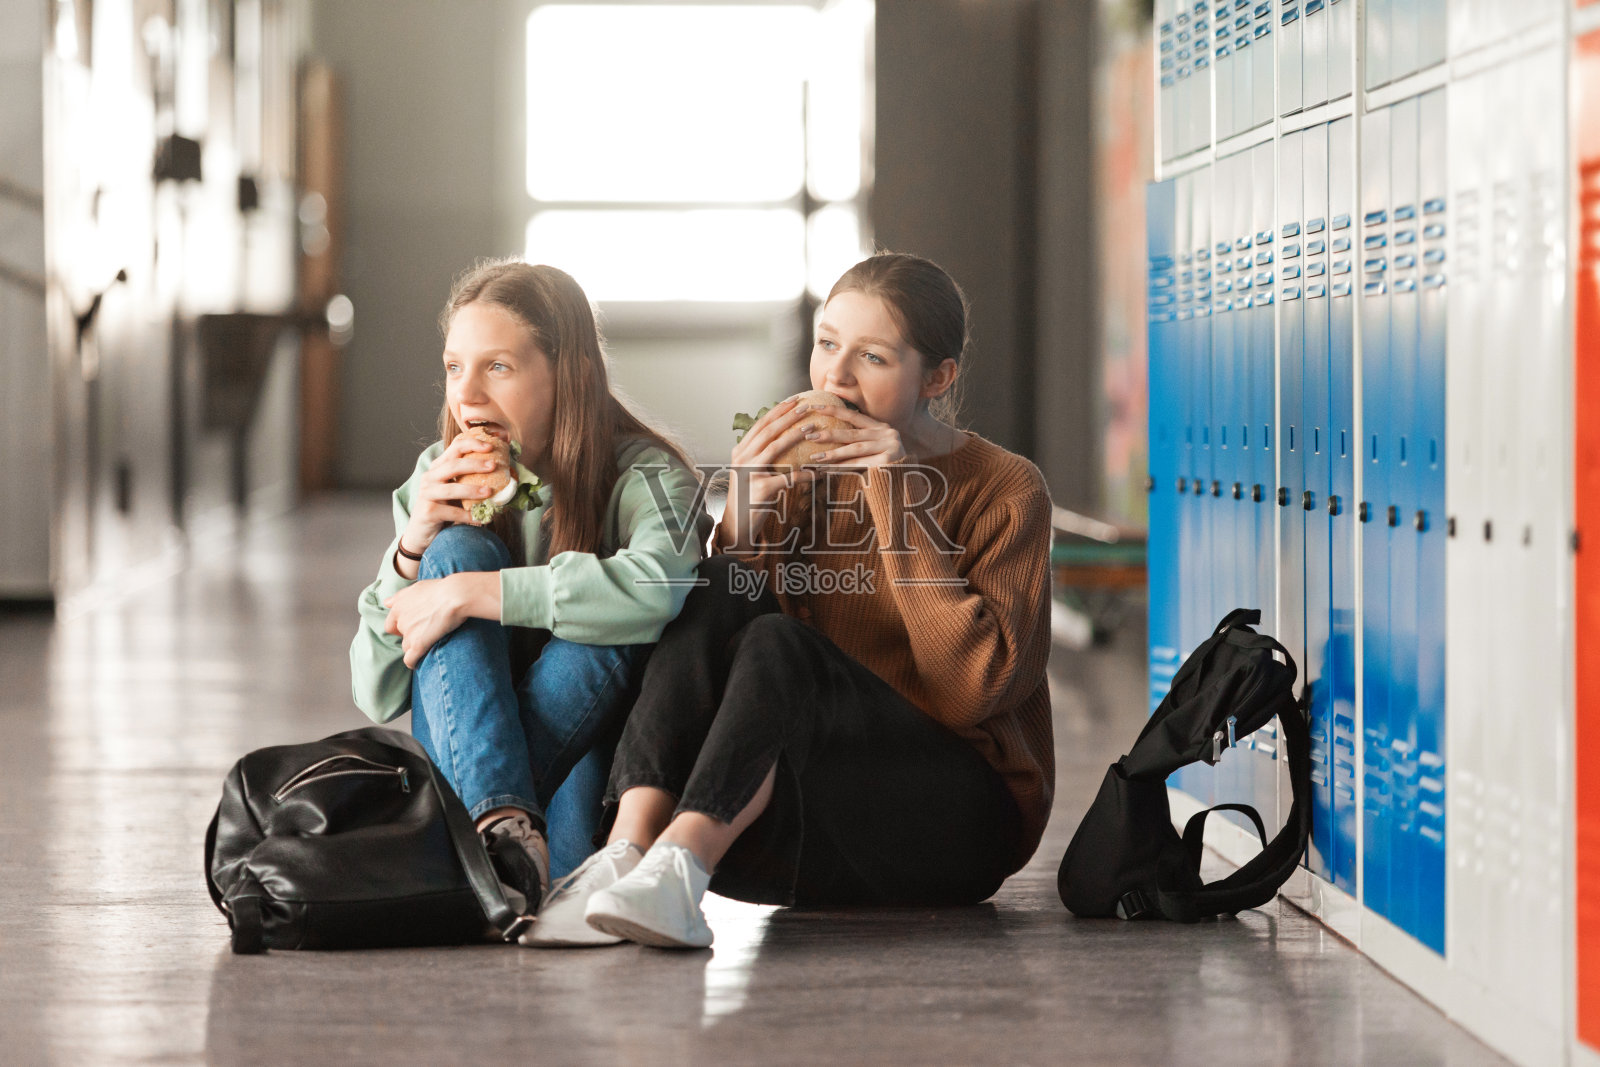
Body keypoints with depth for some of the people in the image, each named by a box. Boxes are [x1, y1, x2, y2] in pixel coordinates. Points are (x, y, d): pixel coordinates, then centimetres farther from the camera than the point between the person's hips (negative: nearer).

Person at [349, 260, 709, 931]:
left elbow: (662, 586, -39)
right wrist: (413, 547, -18)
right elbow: (378, 699, -2)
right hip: (458, 763, 4)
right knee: (456, 551, -20)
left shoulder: (641, 476, -12)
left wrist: (474, 594, -34)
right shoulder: (434, 484, 0)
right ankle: (504, 825, -41)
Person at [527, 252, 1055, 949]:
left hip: (961, 820, -4)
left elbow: (974, 688, -16)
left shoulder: (1005, 490, -2)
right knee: (719, 591, -19)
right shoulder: (805, 472, 11)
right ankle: (627, 852, -35)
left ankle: (676, 866, -47)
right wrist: (744, 520, -14)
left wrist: (896, 505, -16)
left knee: (776, 644, -28)